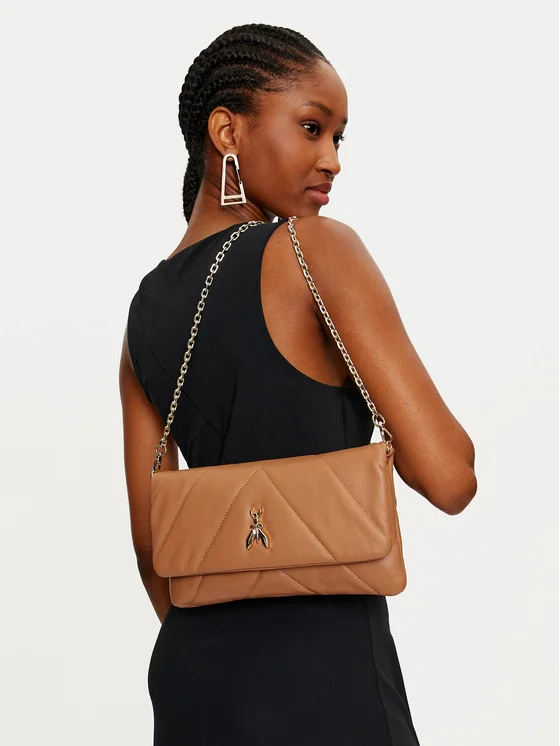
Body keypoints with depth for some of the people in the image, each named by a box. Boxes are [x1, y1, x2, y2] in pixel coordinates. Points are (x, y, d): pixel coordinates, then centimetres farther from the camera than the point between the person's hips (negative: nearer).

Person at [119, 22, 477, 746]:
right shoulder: (315, 248, -13)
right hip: (320, 676, -6)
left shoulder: (145, 312, 6)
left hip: (190, 669, 7)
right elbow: (448, 477, -19)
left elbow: (150, 543, 10)